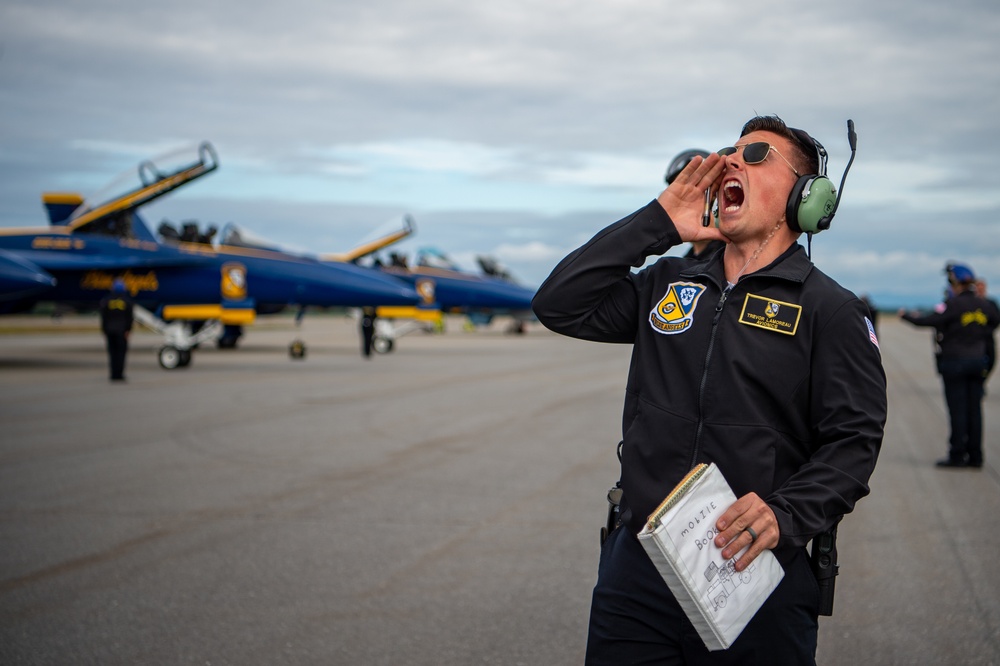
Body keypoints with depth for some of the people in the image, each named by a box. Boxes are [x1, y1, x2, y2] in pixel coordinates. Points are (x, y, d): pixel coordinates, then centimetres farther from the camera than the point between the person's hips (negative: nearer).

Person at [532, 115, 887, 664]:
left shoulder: (830, 310, 0)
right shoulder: (667, 284, 14)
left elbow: (853, 441, -7)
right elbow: (559, 306, 5)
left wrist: (787, 514, -24)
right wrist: (656, 223, 3)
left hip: (756, 572, -3)